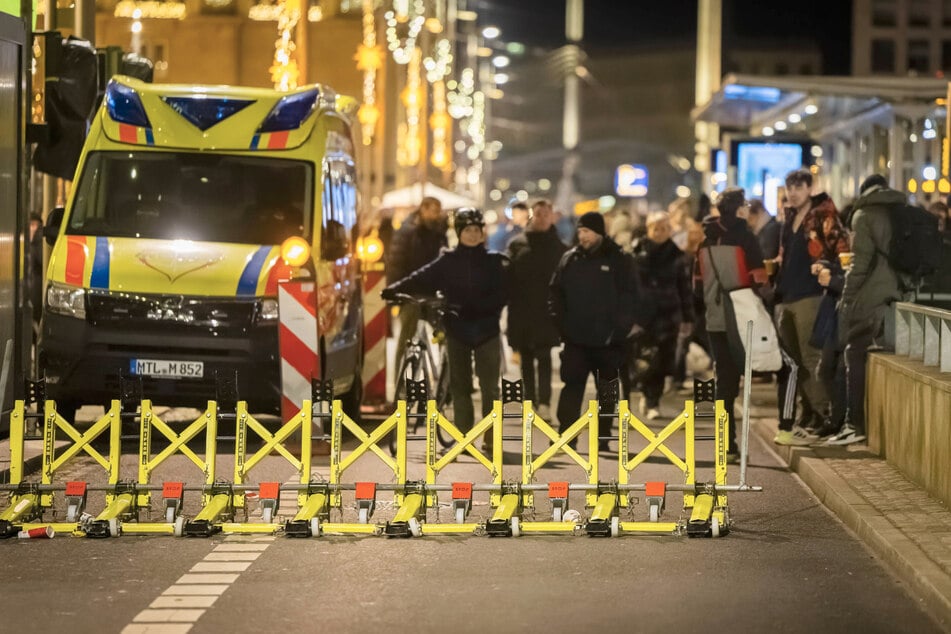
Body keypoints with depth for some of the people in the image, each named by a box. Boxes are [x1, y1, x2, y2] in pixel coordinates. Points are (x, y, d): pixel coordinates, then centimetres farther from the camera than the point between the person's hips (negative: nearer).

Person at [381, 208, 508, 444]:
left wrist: (476, 307, -20)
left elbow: (502, 294, -6)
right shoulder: (448, 261, 5)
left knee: (490, 386, 0)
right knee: (460, 386, 3)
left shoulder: (495, 261, 3)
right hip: (457, 329, 1)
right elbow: (422, 279, -4)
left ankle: (491, 439, 6)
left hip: (486, 331, -1)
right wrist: (393, 290, -17)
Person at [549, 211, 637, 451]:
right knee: (572, 386, -6)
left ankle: (602, 437, 16)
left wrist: (620, 330, -12)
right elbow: (555, 293, 10)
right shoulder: (569, 259, 6)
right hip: (576, 339, 1)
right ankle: (566, 434, -8)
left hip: (607, 341, -1)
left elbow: (628, 297, -5)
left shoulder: (618, 260, -2)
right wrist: (561, 324, -1)